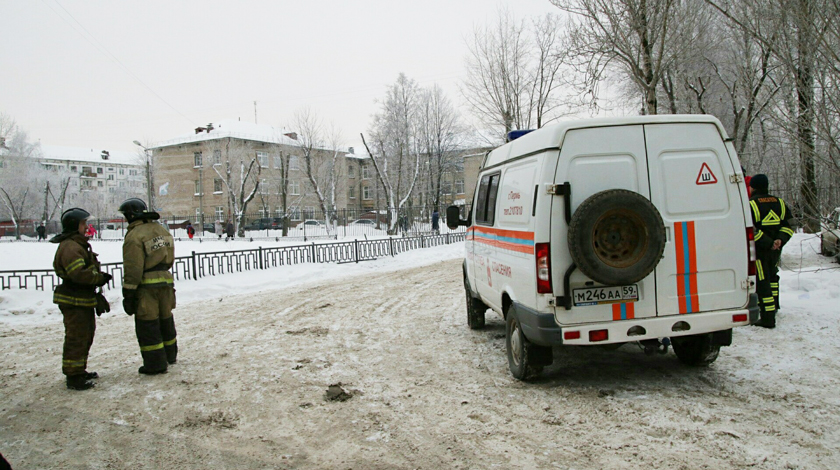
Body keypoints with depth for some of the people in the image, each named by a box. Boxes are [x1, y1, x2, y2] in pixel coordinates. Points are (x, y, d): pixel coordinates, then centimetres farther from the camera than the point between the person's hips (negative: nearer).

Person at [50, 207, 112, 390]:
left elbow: (87, 270, 24)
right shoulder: (69, 247, -19)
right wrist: (100, 278, -18)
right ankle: (73, 377, 2)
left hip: (83, 300, 11)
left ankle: (79, 370, 31)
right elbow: (79, 273, -30)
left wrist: (99, 276, 7)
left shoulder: (78, 245, 17)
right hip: (74, 301, -11)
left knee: (86, 335, 20)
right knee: (76, 338, -6)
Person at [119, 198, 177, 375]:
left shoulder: (134, 236, -15)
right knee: (165, 320, 20)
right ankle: (169, 355, 34)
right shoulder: (161, 230, 9)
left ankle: (155, 364, 7)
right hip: (166, 281, 7)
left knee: (147, 325, 3)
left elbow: (132, 269, -17)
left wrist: (128, 294, -13)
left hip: (147, 287, -7)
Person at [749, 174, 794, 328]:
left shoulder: (751, 204, -11)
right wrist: (780, 240, -7)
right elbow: (788, 226, 6)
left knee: (762, 282, -5)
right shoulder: (779, 202, 10)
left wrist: (769, 243, -18)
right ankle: (774, 306, 41)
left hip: (759, 250, -7)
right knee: (772, 276, 27)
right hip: (776, 251, 7)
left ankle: (768, 318, -8)